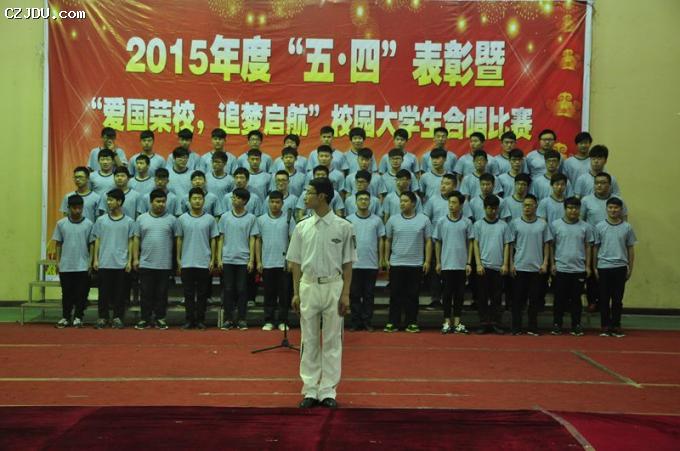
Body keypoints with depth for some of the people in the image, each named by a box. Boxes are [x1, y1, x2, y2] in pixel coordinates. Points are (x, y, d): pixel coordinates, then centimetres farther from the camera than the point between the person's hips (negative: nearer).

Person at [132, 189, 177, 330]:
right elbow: (137, 239, 8)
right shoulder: (142, 218, 5)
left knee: (161, 293, 5)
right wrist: (135, 258, 2)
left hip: (165, 264, -1)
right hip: (145, 264, 1)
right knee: (146, 293, 5)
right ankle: (145, 319, 12)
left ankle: (160, 318, 15)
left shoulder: (171, 219, 2)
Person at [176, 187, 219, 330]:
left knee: (202, 294, 4)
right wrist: (178, 259, 4)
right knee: (188, 294, 3)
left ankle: (200, 320, 11)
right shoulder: (182, 219, 4)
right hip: (187, 263, 0)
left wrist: (213, 260, -1)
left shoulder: (210, 219, 2)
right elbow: (179, 240, 8)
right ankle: (190, 320, 9)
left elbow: (213, 240, 4)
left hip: (204, 263, 0)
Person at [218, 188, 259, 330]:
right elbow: (221, 239, 8)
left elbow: (252, 240, 1)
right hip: (227, 260, 1)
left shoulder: (251, 218, 2)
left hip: (243, 260, -1)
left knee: (242, 290, 1)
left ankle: (241, 319, 8)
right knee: (228, 290, 3)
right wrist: (219, 259, 1)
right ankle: (228, 319, 10)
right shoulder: (225, 217, 6)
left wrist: (251, 260, -5)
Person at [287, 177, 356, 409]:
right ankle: (310, 390, 13)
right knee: (309, 341, 6)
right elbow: (296, 263, 7)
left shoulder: (343, 227, -4)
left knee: (332, 341, 3)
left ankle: (328, 391, 11)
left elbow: (347, 264, -2)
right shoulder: (302, 227, 4)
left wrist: (345, 294, -7)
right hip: (308, 286, 2)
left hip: (333, 286, -2)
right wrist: (296, 293, 1)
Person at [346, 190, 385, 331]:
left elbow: (380, 240, 8)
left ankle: (367, 322, 11)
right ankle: (355, 322, 10)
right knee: (354, 294, 4)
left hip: (372, 264, 0)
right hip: (354, 264, 0)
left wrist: (381, 260, 4)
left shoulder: (377, 219, 5)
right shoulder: (349, 220, 3)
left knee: (369, 295, 5)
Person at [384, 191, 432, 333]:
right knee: (395, 295, 4)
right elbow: (388, 240, 10)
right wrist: (386, 259, 5)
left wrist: (427, 261, -4)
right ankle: (393, 323, 9)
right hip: (396, 263, 1)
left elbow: (428, 241, 2)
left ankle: (412, 323, 12)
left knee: (412, 295, 5)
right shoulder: (393, 220, 5)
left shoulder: (424, 220, 1)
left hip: (416, 264, -1)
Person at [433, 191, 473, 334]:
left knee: (459, 293, 5)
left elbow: (470, 243, 5)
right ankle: (447, 322, 9)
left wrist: (469, 263, -1)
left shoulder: (467, 222, 1)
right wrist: (438, 262, 4)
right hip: (446, 264, 0)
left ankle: (457, 322, 13)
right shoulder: (441, 222, 2)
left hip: (461, 265, 0)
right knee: (447, 293, 2)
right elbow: (437, 243, 7)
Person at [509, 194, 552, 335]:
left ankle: (533, 328, 13)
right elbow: (511, 244, 4)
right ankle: (516, 328, 8)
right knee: (518, 299, 2)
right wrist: (511, 263, -2)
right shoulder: (515, 223, 2)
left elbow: (546, 244, 7)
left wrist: (545, 263, -1)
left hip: (537, 268, 1)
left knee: (535, 299, 5)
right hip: (519, 267, -1)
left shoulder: (543, 224, 5)